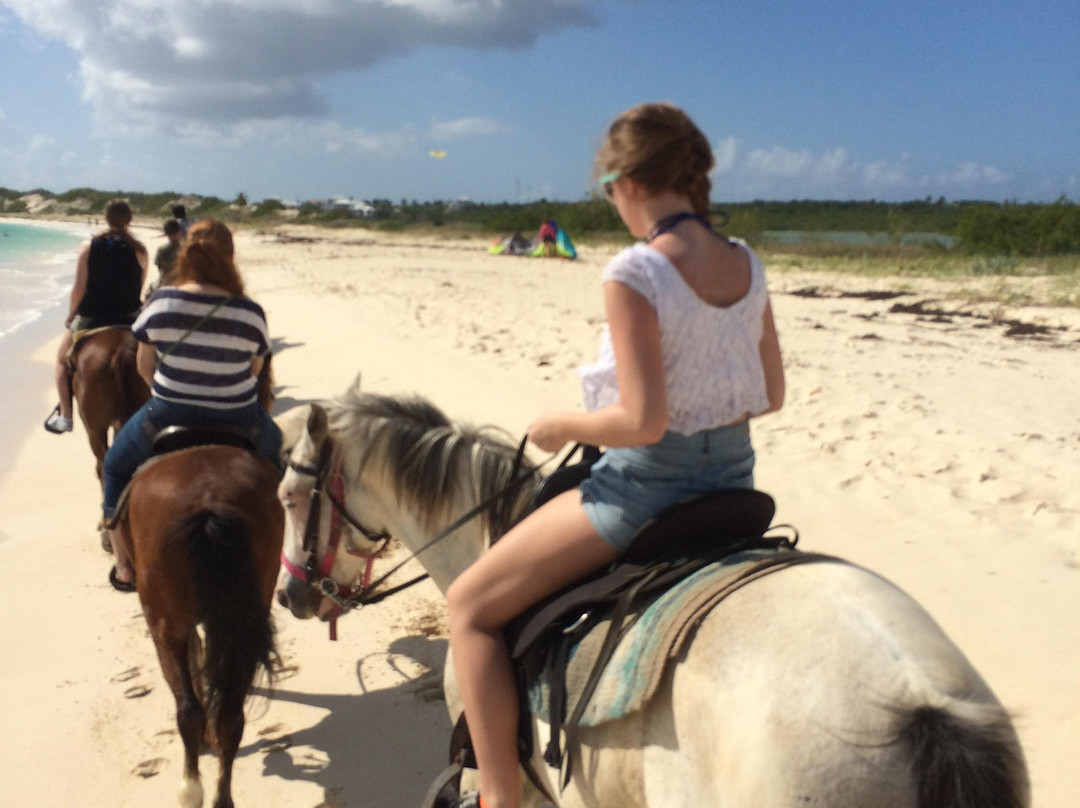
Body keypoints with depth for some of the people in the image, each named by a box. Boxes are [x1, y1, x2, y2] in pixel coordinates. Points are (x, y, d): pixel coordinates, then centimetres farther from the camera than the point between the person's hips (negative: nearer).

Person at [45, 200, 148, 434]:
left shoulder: (89, 248, -7)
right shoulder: (140, 251, -6)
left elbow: (79, 289, -8)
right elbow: (139, 291, 1)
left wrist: (70, 317, 8)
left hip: (91, 318, -1)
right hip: (128, 319, 1)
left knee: (63, 357, 22)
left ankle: (64, 414, 15)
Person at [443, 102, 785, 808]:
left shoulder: (634, 273, -20)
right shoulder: (748, 265, 2)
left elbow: (642, 422, -24)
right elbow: (771, 396, 9)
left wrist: (559, 427, -7)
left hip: (648, 481, -8)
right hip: (734, 474, 8)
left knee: (470, 606, 5)